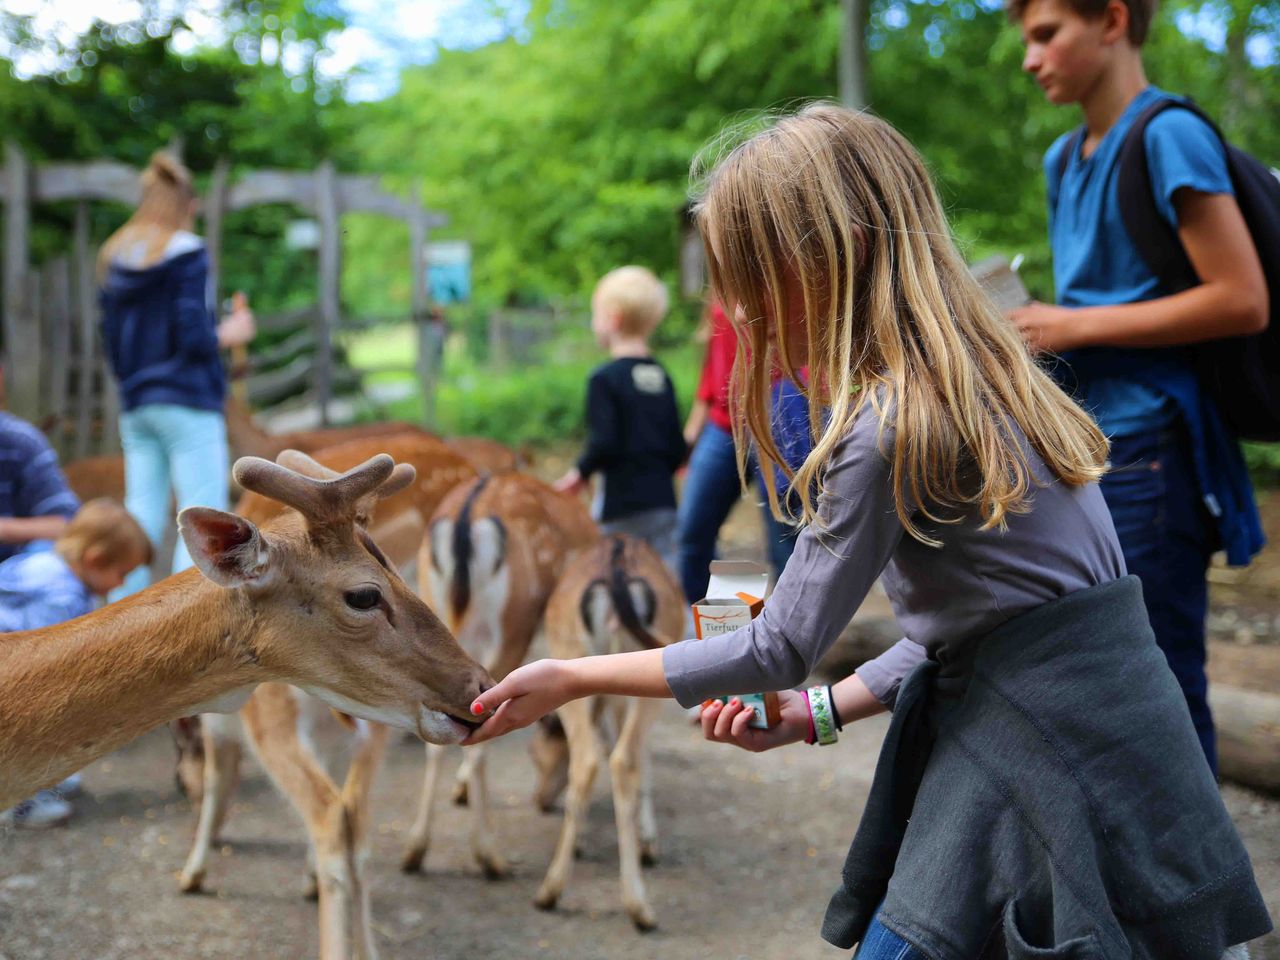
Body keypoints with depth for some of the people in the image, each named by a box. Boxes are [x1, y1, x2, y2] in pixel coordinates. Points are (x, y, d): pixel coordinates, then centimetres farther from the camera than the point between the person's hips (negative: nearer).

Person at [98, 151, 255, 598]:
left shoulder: (116, 259, 11)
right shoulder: (187, 254, -8)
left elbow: (112, 340, 13)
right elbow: (193, 337, -15)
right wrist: (230, 333, 3)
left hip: (136, 406, 7)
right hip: (188, 402, -7)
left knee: (142, 514, 9)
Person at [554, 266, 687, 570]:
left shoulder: (605, 378, -11)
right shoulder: (662, 377, 8)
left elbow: (604, 442, -17)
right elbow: (678, 448, 8)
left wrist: (581, 471, 0)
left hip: (622, 503, -6)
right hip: (662, 500, 6)